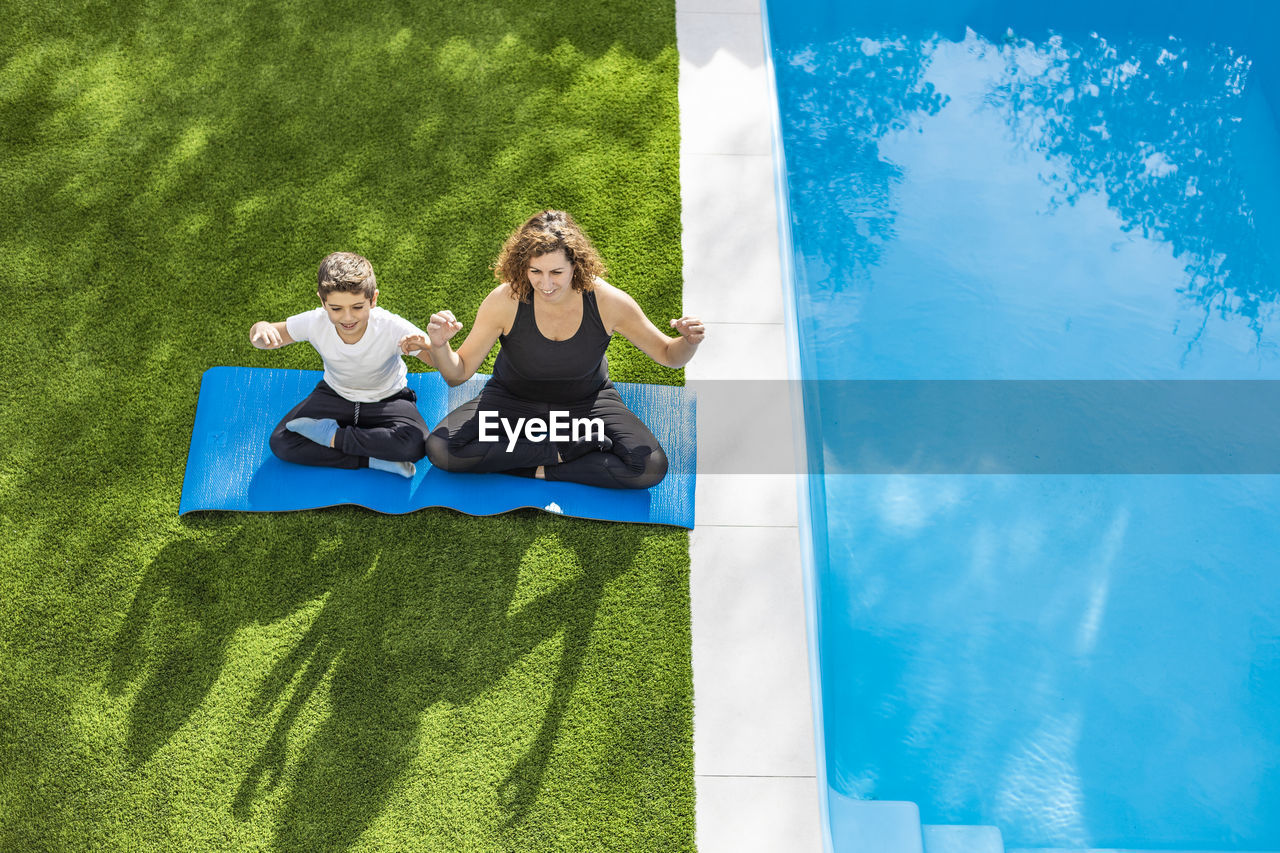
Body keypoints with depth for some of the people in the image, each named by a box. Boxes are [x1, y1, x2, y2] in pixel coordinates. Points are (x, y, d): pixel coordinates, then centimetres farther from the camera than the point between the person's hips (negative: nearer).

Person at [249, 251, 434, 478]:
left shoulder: (392, 328, -29)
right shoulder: (315, 322, -22)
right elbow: (261, 338, -7)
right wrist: (261, 328, -33)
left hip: (387, 399, -2)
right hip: (335, 395, 3)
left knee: (415, 444, -33)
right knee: (280, 442, -17)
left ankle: (333, 436, -13)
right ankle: (374, 459, -19)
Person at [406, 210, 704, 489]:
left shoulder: (606, 301, -22)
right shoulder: (505, 301, -23)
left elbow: (667, 355, -9)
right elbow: (458, 373, -14)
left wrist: (688, 342, -33)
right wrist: (439, 347, -37)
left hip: (587, 403, 0)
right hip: (513, 400, 1)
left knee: (650, 467, -25)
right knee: (440, 448, -24)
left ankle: (538, 471, -14)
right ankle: (565, 450, -15)